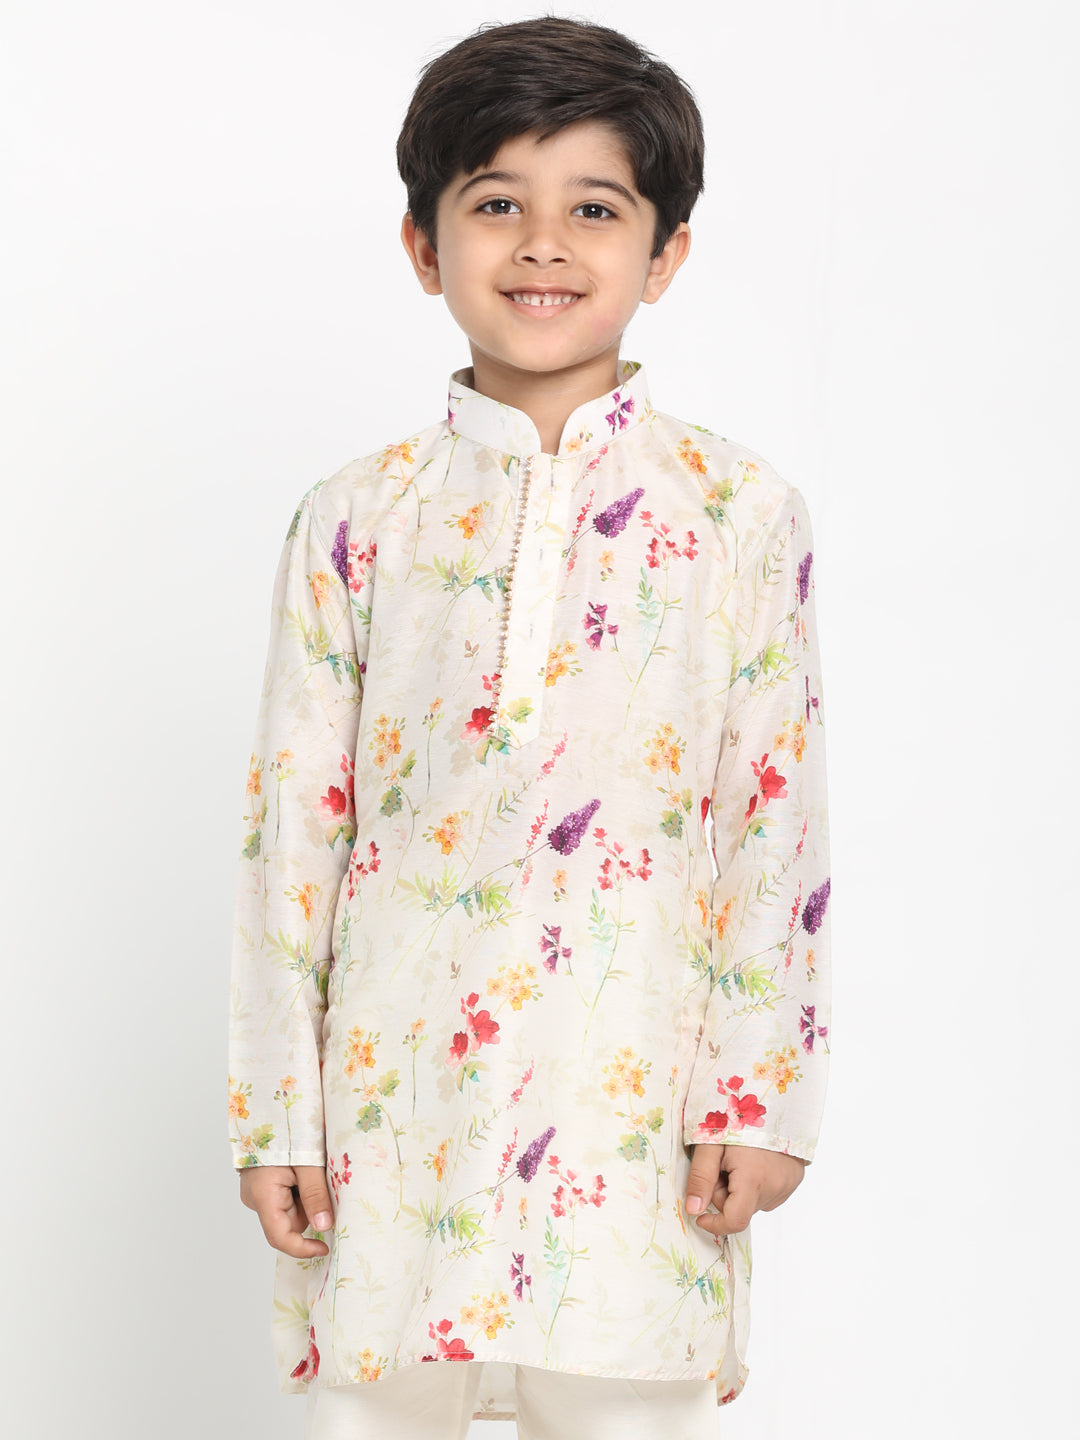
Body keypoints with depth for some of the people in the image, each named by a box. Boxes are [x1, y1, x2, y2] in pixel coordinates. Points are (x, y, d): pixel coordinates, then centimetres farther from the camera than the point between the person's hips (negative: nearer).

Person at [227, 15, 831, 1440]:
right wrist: (275, 1112, 2)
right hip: (393, 1094, 1)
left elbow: (780, 825, 0)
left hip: (633, 1100, -1)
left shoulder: (742, 513, 0)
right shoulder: (354, 520, 2)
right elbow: (292, 823, 3)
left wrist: (763, 1098, -2)